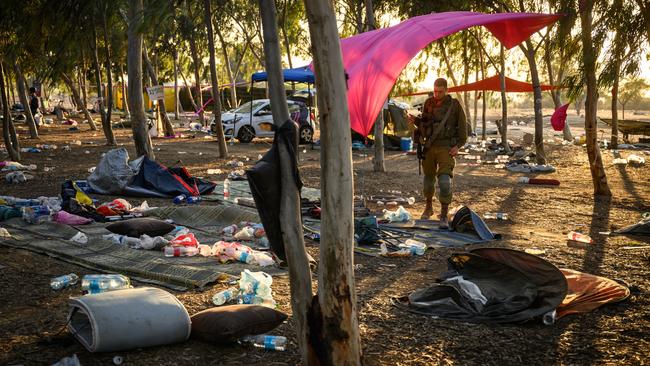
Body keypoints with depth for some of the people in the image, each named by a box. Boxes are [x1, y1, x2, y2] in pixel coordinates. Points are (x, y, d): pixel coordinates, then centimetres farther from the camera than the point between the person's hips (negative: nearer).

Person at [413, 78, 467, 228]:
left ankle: (444, 216, -9)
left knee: (444, 181, -16)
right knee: (428, 178, 15)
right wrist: (416, 120, -5)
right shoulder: (428, 104, 6)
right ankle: (428, 207, 39)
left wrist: (458, 145, -6)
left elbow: (462, 127, 2)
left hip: (446, 148, -4)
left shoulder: (454, 105, -3)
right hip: (429, 147, 4)